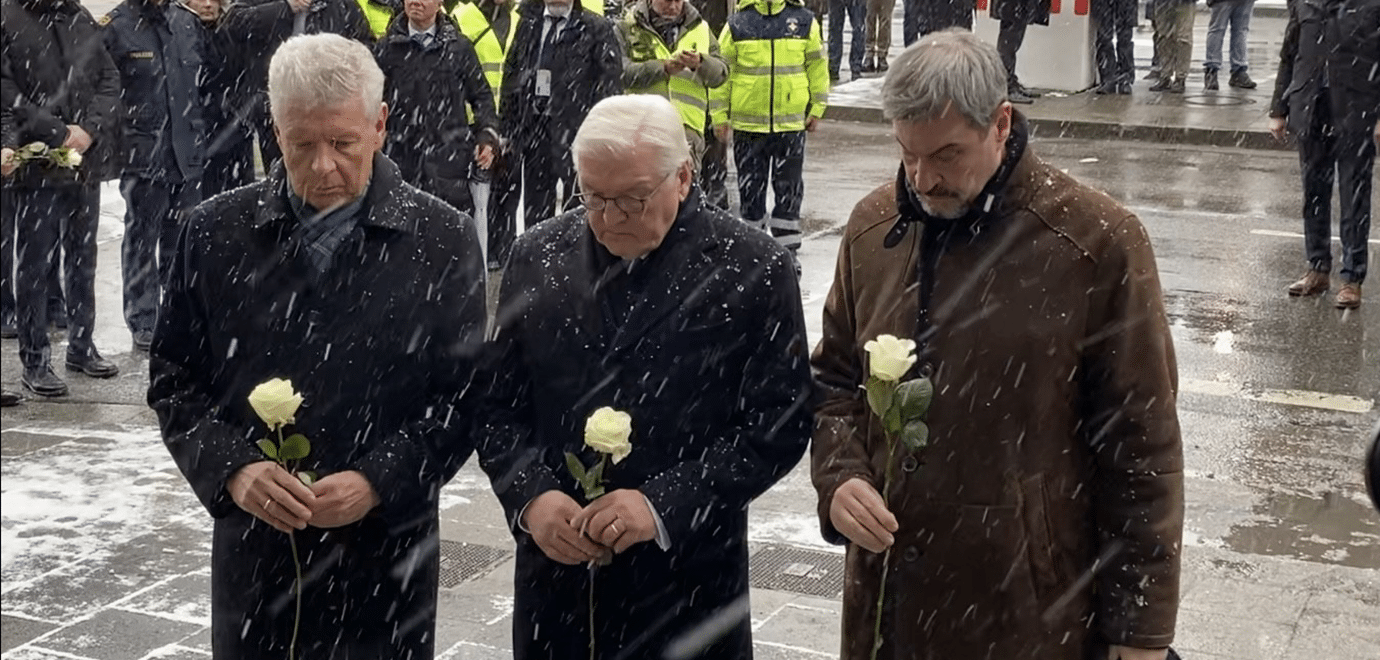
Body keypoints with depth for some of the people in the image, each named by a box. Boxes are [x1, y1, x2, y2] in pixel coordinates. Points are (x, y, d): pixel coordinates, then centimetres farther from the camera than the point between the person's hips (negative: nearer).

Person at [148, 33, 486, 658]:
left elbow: (462, 394, -3)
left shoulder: (442, 239, -4)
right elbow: (173, 378, 5)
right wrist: (232, 469, -12)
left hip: (386, 548, -1)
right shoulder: (218, 231, 1)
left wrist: (377, 482, -16)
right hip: (250, 545, 2)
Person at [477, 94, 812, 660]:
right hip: (553, 574, 3)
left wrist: (664, 504, -17)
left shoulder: (753, 270, -7)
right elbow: (498, 404, 7)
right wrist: (531, 495, -10)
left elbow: (779, 424, -8)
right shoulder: (538, 257, 4)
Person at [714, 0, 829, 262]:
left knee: (789, 189, 4)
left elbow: (817, 66, 7)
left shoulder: (805, 21, 0)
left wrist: (817, 109, 6)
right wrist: (720, 115, 1)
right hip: (747, 123, 0)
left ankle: (787, 251, 14)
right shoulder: (737, 24, -2)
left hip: (791, 123, 0)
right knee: (750, 189, 9)